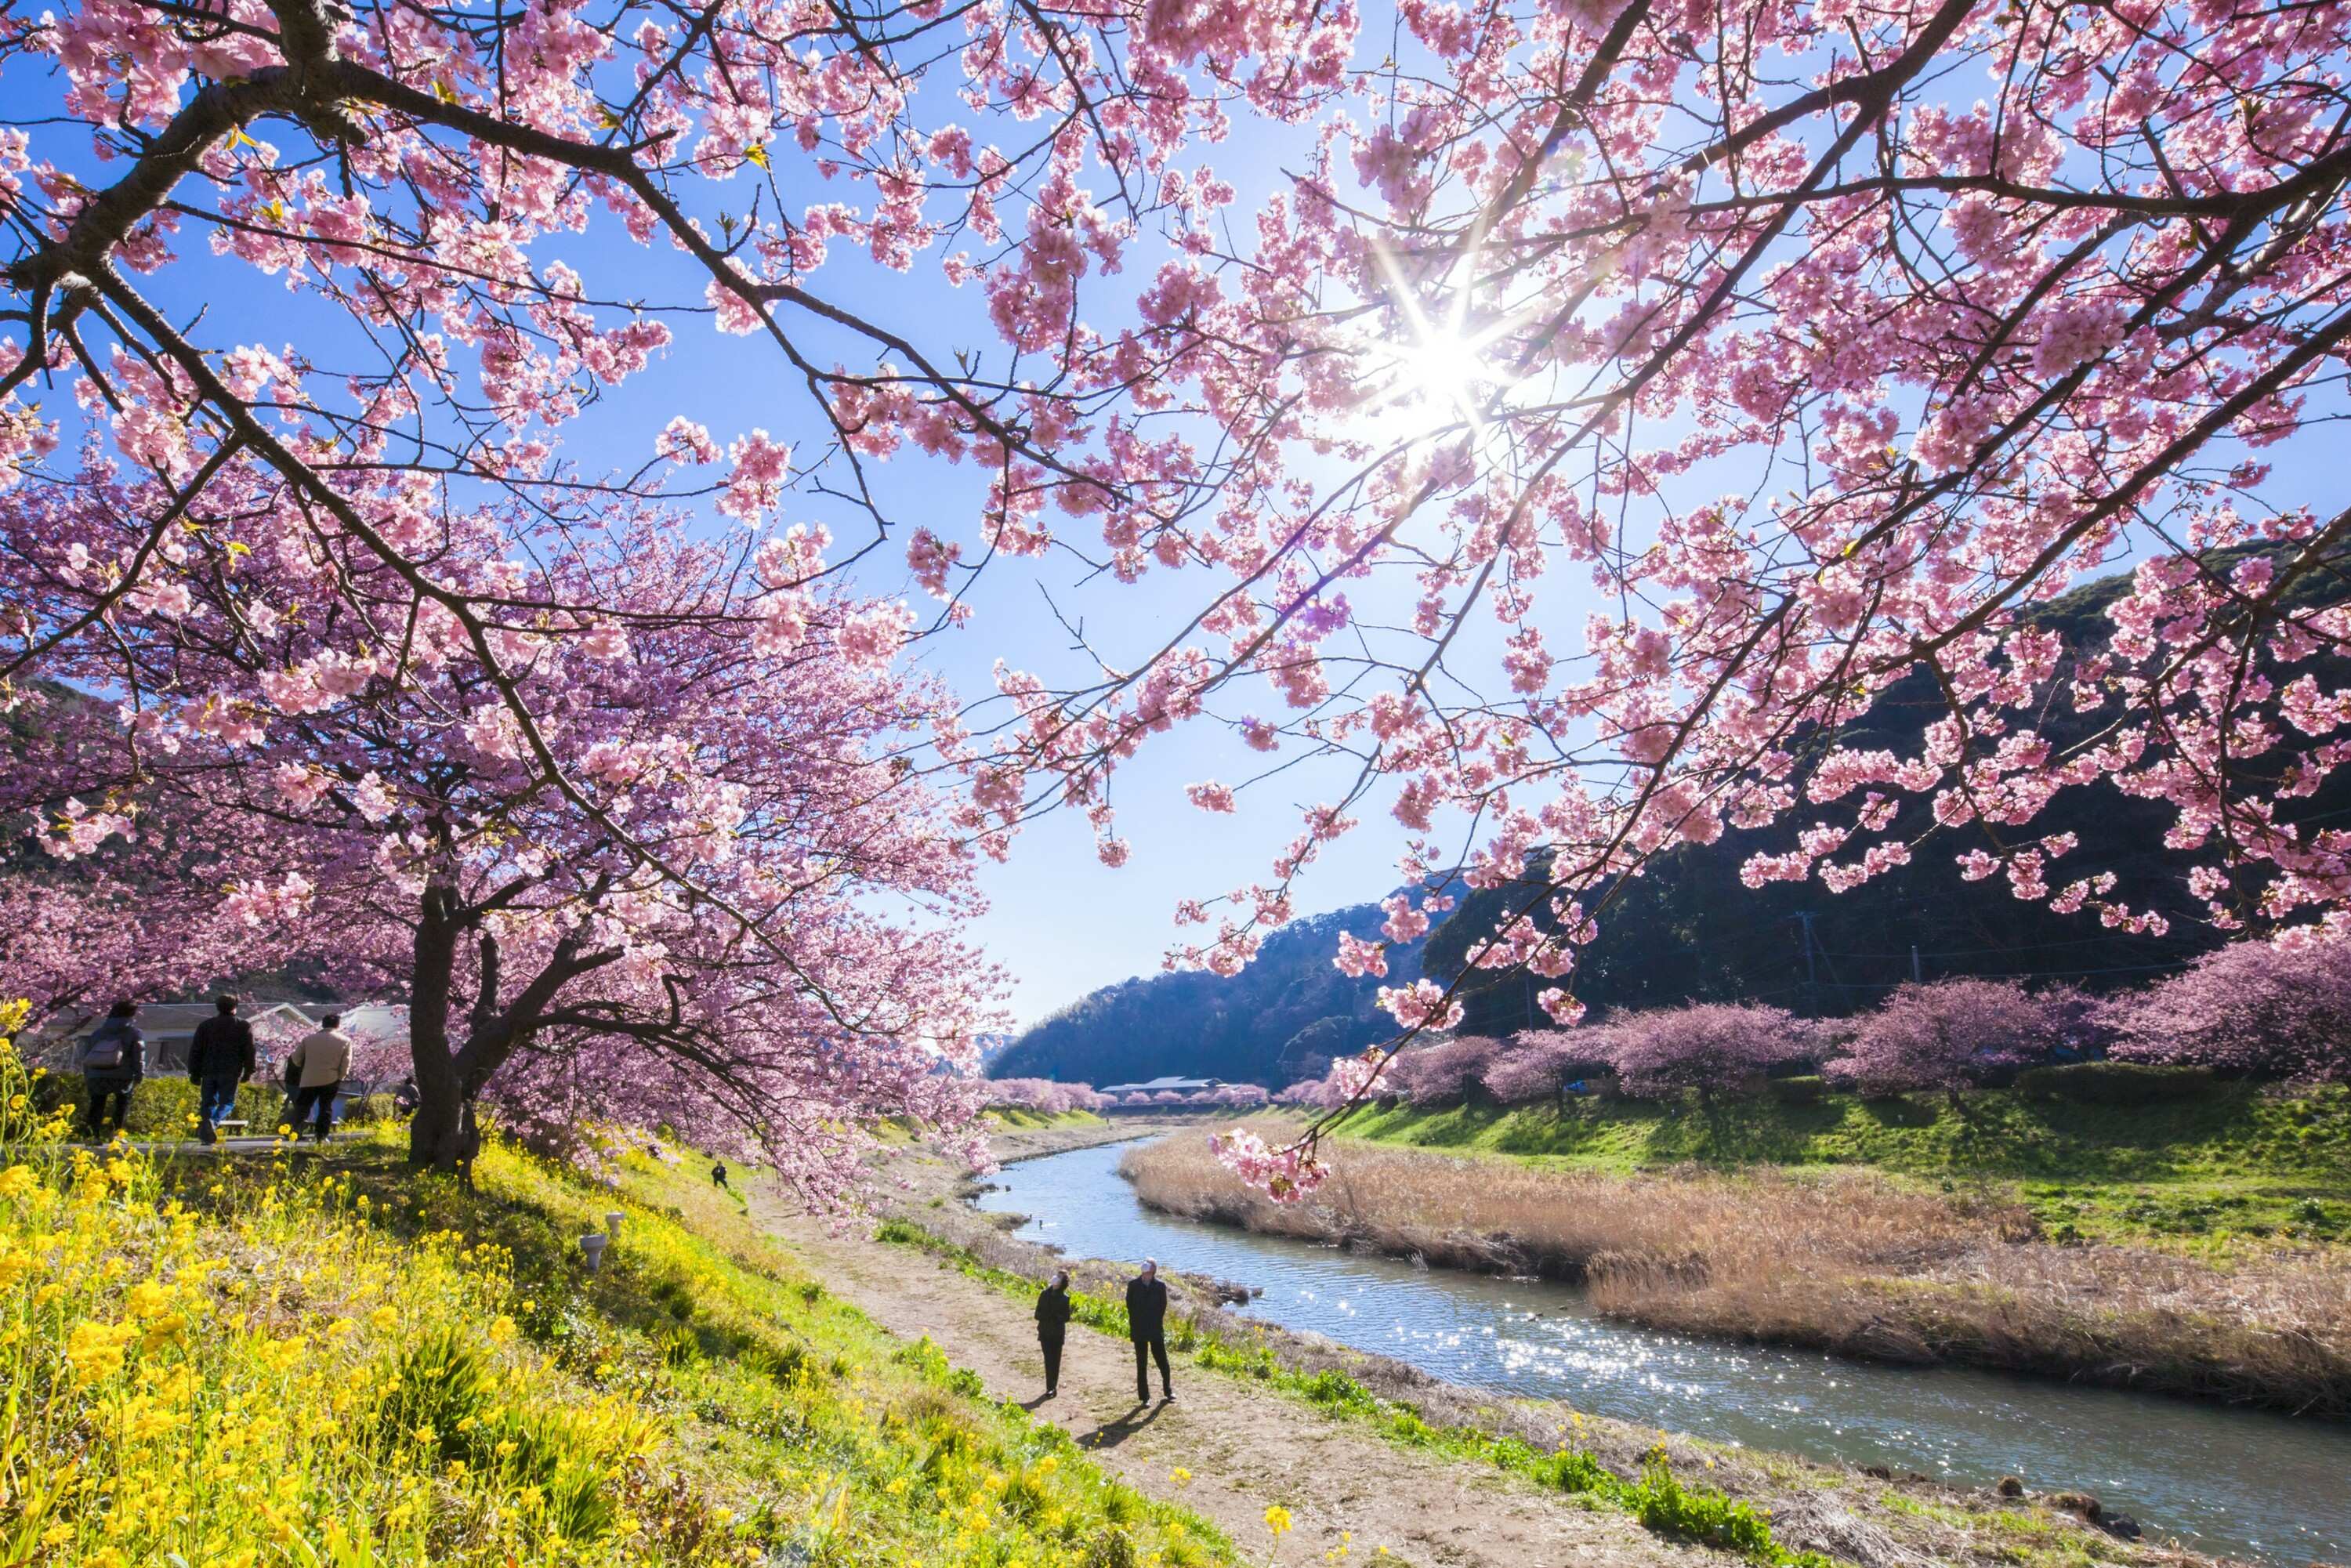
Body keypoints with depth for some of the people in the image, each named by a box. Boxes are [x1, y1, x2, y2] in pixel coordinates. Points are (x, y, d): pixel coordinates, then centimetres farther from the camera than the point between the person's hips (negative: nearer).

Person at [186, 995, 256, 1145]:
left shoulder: (205, 1025, 13)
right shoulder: (244, 1026, 4)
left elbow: (195, 1051, 11)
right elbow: (249, 1051, 1)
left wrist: (194, 1073, 13)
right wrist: (248, 1072, 7)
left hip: (209, 1071, 3)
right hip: (230, 1072, -3)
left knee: (208, 1102, 11)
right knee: (227, 1102, 1)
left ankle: (205, 1135, 1)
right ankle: (214, 1122, -27)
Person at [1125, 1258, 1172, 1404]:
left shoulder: (1160, 1285, -4)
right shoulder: (1133, 1284, -1)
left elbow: (1163, 1306, 2)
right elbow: (1130, 1305, 3)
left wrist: (1156, 1323, 0)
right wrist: (1135, 1324, 1)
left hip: (1156, 1330, -1)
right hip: (1139, 1331, 1)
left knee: (1163, 1362, 6)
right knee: (1141, 1365, 6)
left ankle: (1168, 1391, 25)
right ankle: (1144, 1397, 14)